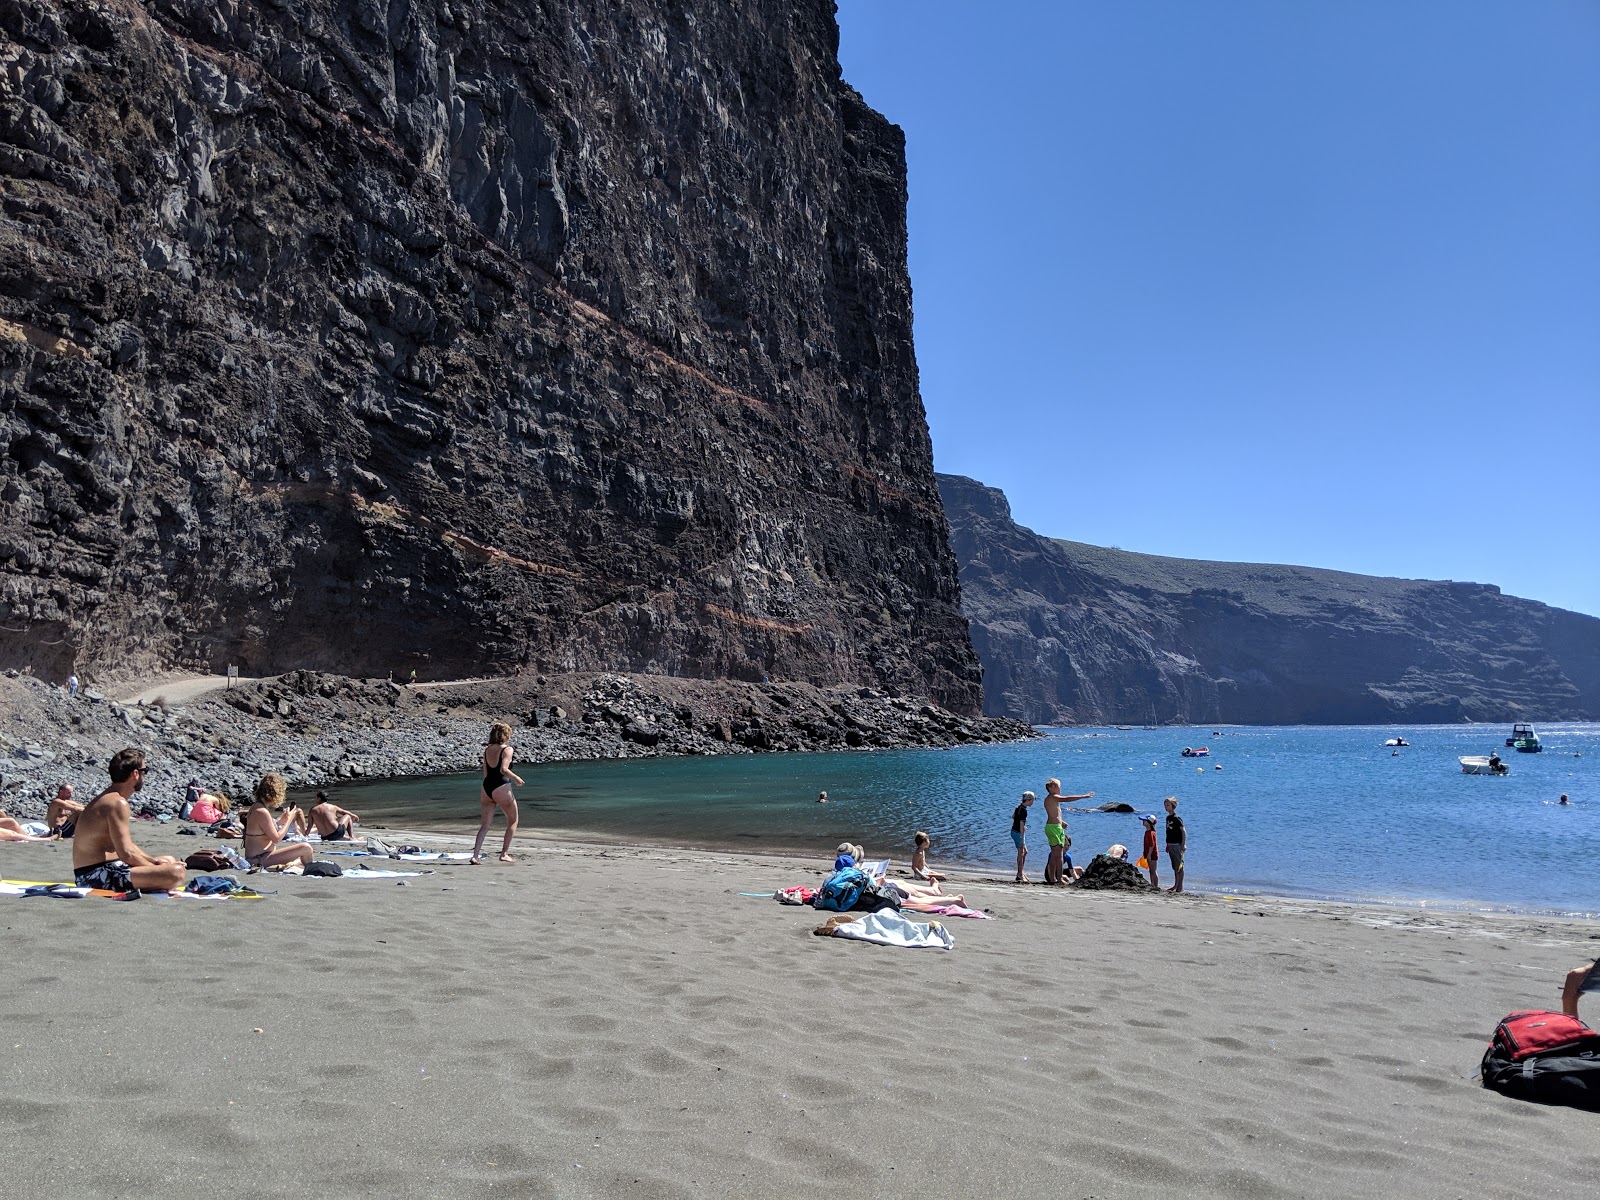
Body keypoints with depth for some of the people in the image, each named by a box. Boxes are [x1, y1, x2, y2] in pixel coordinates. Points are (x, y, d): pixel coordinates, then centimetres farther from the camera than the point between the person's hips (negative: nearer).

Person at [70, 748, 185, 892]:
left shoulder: (107, 799, 15)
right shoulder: (117, 803, -18)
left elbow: (126, 846, 21)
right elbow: (126, 853, -24)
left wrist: (155, 861, 11)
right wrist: (155, 868, -10)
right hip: (98, 876, -11)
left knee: (169, 860, 27)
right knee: (176, 872, -28)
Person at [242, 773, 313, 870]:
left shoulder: (256, 807, 10)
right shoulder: (262, 812, -20)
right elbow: (276, 839, -17)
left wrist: (282, 820, 13)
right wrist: (289, 819, -7)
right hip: (259, 860, -11)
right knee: (306, 848, -15)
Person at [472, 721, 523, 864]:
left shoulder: (487, 749, 11)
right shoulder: (507, 749, -9)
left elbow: (485, 772, 15)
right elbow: (504, 769, -22)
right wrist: (517, 778, -7)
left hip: (486, 787, 6)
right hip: (501, 788, -6)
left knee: (485, 824, 11)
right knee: (513, 821, 12)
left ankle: (475, 855, 1)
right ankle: (504, 854, 10)